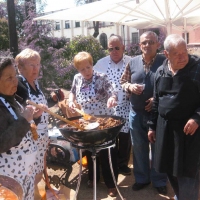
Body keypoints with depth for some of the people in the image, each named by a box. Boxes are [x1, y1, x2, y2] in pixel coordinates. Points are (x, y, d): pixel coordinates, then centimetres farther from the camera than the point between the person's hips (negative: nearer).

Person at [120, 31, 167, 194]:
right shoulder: (133, 62, 3)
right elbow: (123, 82, 11)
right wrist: (130, 86, -11)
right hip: (136, 113, 4)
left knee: (158, 148, 10)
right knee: (139, 147, 16)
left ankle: (159, 181, 30)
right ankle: (141, 178, 35)